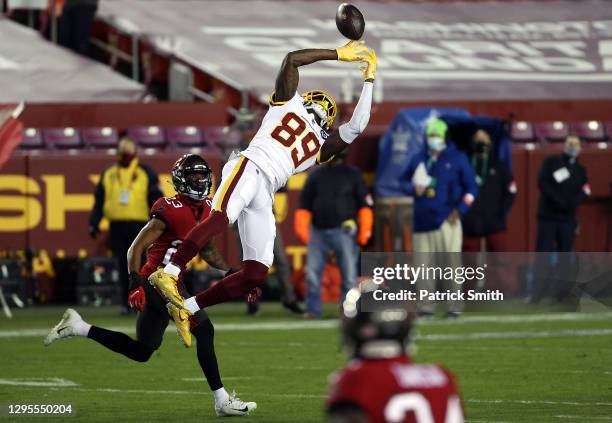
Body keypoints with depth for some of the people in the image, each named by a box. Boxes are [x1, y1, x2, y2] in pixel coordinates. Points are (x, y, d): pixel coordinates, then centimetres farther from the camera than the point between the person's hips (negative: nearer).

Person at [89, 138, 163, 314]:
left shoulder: (146, 173, 5)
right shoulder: (108, 174, 14)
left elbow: (155, 200, 1)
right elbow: (99, 200, 16)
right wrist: (94, 223, 8)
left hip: (139, 225, -3)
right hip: (117, 225, 3)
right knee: (123, 266, 4)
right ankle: (126, 303, 8)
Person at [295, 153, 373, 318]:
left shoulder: (353, 175, 7)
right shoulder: (316, 175, 13)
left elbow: (364, 204, 3)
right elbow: (304, 204, 13)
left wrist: (364, 230, -5)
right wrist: (301, 228, 3)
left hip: (344, 231, -2)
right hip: (318, 230, 2)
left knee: (349, 273, -5)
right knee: (312, 272, -1)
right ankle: (312, 310, 6)